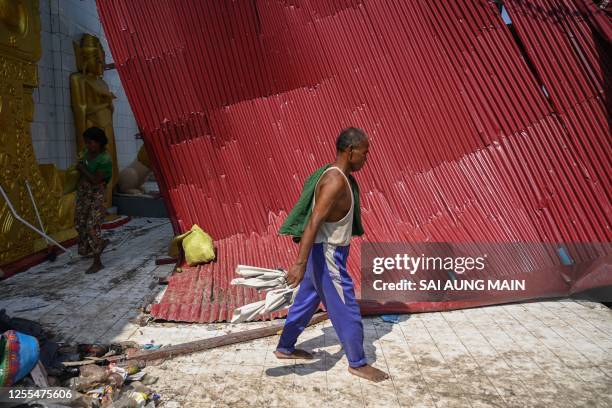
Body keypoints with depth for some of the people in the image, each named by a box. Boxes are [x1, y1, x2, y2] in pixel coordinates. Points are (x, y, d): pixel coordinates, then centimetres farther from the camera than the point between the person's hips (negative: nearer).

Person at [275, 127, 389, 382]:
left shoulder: (336, 175, 7)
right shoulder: (335, 181, -25)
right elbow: (313, 222, -32)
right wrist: (300, 263, -37)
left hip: (327, 251, 10)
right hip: (327, 255, -10)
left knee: (307, 301, 21)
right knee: (346, 310, 5)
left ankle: (284, 348, 37)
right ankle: (358, 363, 23)